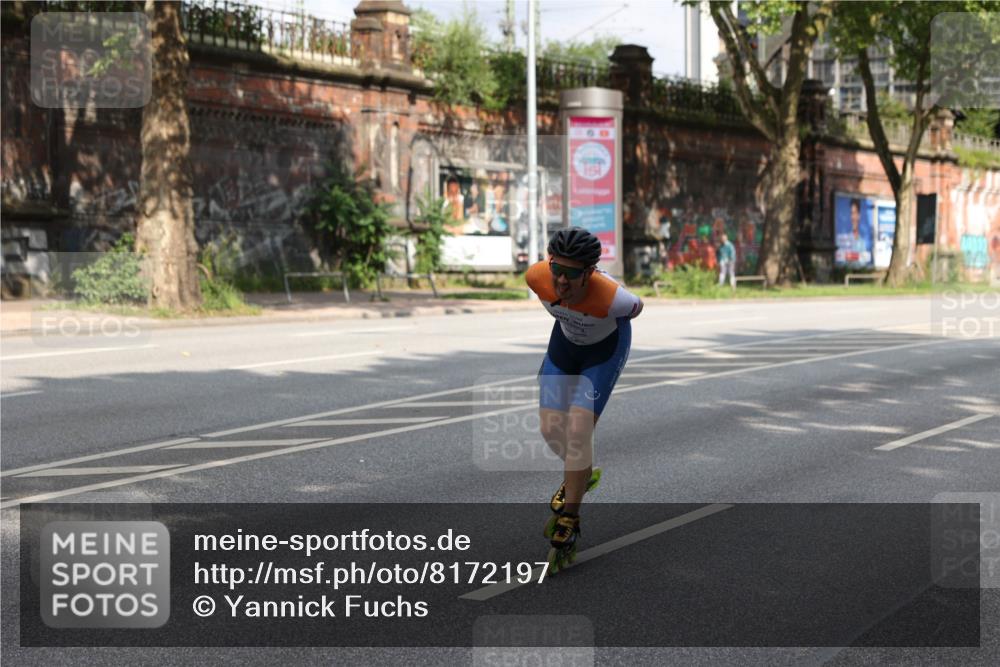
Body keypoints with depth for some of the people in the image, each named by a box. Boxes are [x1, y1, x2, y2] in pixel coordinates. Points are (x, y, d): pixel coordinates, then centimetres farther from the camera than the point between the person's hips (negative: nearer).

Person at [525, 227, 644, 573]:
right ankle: (582, 474, 39)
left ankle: (568, 524, -1)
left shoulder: (610, 297, -41)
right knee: (550, 428, 5)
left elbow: (636, 307, -16)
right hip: (565, 340, 5)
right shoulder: (537, 277, -31)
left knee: (579, 431, -15)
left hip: (605, 348, -4)